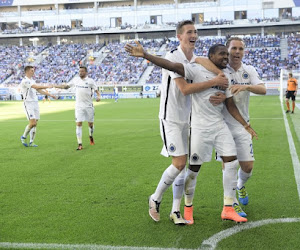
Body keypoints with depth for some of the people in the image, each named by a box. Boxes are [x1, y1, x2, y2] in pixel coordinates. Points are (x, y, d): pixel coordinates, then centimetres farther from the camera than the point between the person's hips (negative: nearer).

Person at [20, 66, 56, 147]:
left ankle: (31, 142, 11)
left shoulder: (32, 81, 17)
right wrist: (47, 86, -22)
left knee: (35, 124, 4)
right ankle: (24, 137, 7)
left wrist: (50, 95, 17)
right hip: (28, 104, -8)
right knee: (32, 123, -15)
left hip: (35, 103, 8)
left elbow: (39, 90, 22)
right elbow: (36, 87, -23)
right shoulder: (25, 81, -12)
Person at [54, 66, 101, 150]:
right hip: (79, 106, 1)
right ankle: (80, 144, -9)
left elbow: (96, 90, -2)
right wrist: (55, 86, 12)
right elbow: (66, 86, 18)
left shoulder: (90, 81, -4)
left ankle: (91, 138, 38)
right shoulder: (75, 80, 6)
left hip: (89, 106, -1)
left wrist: (98, 96, -24)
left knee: (90, 123, 10)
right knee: (78, 124, -8)